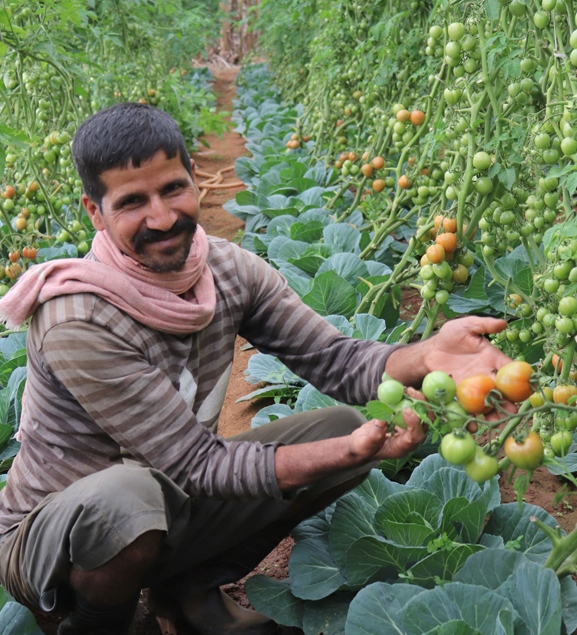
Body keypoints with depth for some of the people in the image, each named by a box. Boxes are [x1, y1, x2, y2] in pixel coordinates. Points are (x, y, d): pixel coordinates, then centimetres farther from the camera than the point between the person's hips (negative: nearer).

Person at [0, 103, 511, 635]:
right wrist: (353, 451, -37)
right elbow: (198, 465, -27)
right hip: (50, 537, -6)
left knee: (342, 424, -4)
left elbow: (333, 360, -11)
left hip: (172, 508, 6)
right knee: (126, 493, -42)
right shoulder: (79, 327, -29)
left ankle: (192, 590, 7)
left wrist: (426, 357, -33)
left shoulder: (230, 270, -9)